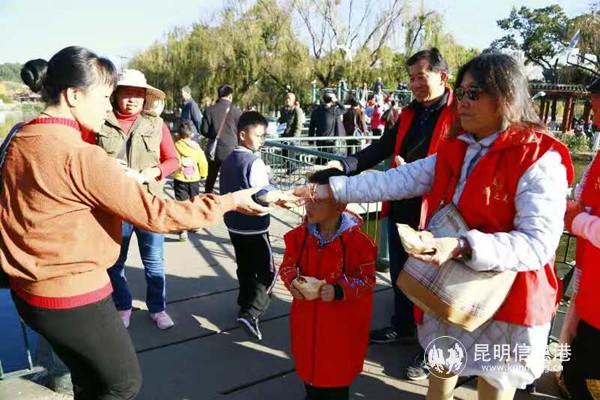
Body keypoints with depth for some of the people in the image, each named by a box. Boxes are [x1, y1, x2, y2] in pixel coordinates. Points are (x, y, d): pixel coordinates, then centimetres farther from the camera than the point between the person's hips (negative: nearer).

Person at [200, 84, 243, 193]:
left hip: (214, 151, 2)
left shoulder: (210, 110, -3)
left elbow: (204, 131, -1)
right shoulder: (236, 110, -9)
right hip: (230, 151, -2)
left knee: (210, 180, 17)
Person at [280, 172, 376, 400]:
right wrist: (292, 282, -17)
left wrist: (339, 291, -27)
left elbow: (367, 279, -14)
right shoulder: (300, 235, -7)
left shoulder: (356, 240, -20)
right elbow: (288, 265, 4)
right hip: (307, 315, 4)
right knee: (308, 362, 22)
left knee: (337, 368, 15)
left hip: (340, 320, -4)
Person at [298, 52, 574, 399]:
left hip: (502, 301, -6)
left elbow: (538, 243, -25)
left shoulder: (539, 160, -19)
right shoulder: (456, 150, 3)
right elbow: (398, 180, -1)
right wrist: (330, 189, -7)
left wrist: (462, 247, -38)